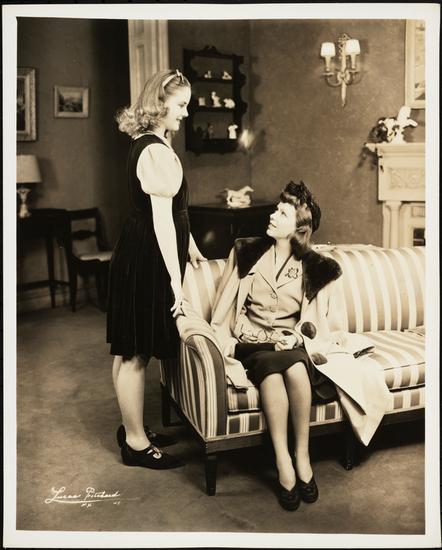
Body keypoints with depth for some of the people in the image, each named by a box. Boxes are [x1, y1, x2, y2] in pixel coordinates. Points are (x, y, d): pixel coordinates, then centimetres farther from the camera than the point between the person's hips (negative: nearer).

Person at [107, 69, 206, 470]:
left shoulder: (150, 145, 14)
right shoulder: (158, 151, -18)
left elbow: (172, 208, 22)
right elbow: (162, 219, -23)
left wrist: (190, 247, 27)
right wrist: (175, 279, -22)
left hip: (139, 257, 11)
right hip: (147, 262, -11)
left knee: (130, 351, 18)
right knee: (135, 352, 1)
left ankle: (133, 428, 32)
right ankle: (137, 443, 14)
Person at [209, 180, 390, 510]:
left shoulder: (318, 269, 5)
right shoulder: (246, 253, 7)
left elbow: (333, 326, 9)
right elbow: (223, 310, 8)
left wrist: (307, 344, -10)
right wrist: (224, 342, -7)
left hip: (293, 345, 0)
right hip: (251, 343, 0)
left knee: (295, 367, -36)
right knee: (271, 367, -36)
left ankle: (302, 456, -23)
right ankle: (283, 463, -33)